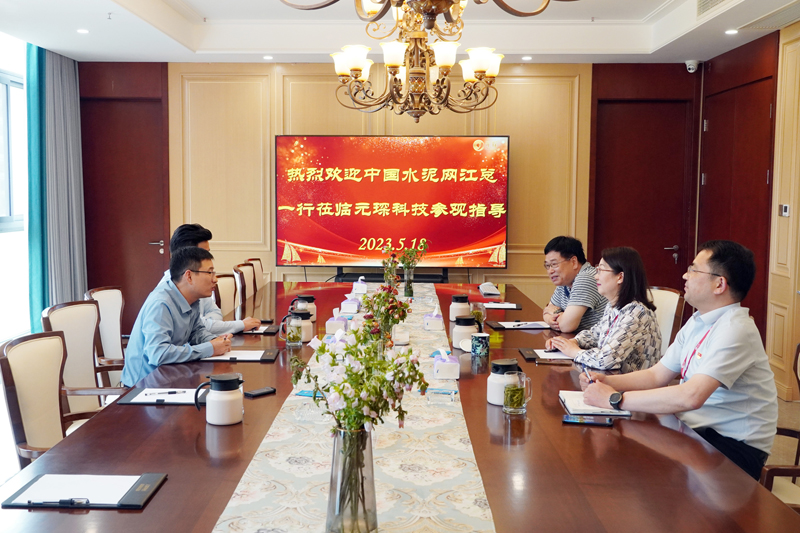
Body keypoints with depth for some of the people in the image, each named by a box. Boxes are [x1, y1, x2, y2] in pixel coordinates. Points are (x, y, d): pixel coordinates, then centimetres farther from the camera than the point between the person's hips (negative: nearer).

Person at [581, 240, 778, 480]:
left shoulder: (735, 330, -21)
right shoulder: (697, 322, 8)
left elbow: (690, 396, -33)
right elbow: (656, 376, 10)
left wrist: (615, 399, -28)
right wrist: (606, 382, -7)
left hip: (736, 446, -8)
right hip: (697, 428, 8)